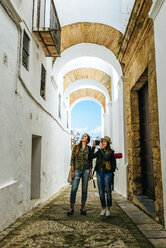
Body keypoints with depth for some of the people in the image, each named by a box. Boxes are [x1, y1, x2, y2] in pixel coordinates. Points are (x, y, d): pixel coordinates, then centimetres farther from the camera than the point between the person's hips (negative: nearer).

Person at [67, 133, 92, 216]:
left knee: (84, 189, 5)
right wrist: (72, 171, -5)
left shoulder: (89, 148, 8)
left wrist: (90, 172, 5)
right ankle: (71, 208, 6)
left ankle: (82, 208, 15)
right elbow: (72, 159, 2)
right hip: (77, 170, -1)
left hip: (86, 170, 1)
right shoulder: (76, 147, 5)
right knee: (73, 189, -4)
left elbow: (90, 161, 10)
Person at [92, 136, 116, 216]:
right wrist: (93, 147, -5)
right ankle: (103, 208, 19)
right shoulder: (99, 151, 11)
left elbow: (106, 158, -18)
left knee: (108, 191, 2)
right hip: (99, 172, 3)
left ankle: (108, 209, 14)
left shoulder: (111, 151, 0)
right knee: (101, 192, 7)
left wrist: (101, 149, -14)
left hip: (107, 173, -3)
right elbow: (92, 156, -2)